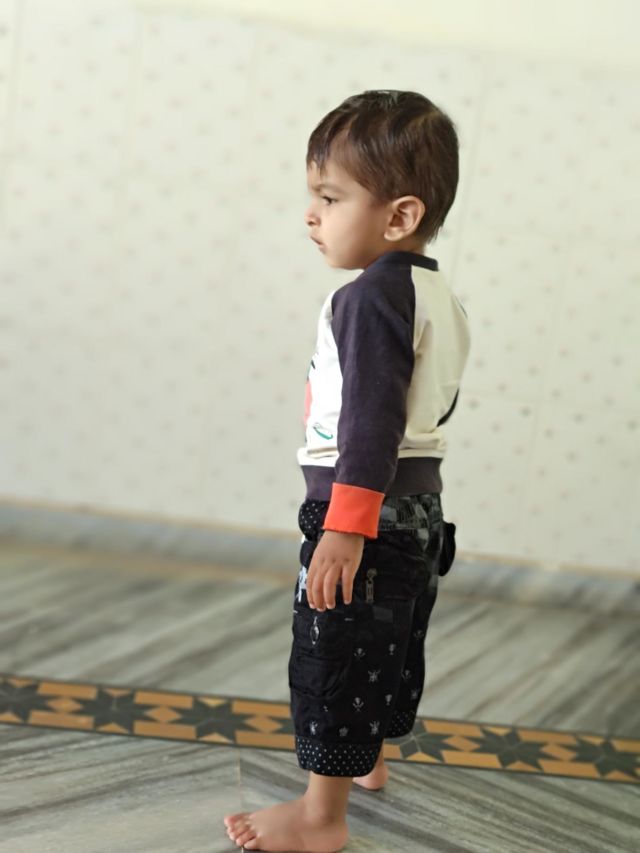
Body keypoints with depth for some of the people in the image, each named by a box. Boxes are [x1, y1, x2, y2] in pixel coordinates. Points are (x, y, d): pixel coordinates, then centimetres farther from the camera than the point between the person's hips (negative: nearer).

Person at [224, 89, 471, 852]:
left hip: (367, 507, -10)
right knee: (386, 646, 25)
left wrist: (345, 527, -28)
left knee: (331, 659, 2)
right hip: (420, 507, 10)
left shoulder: (372, 296, -20)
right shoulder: (439, 296, 8)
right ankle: (367, 757, 45)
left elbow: (372, 419, -27)